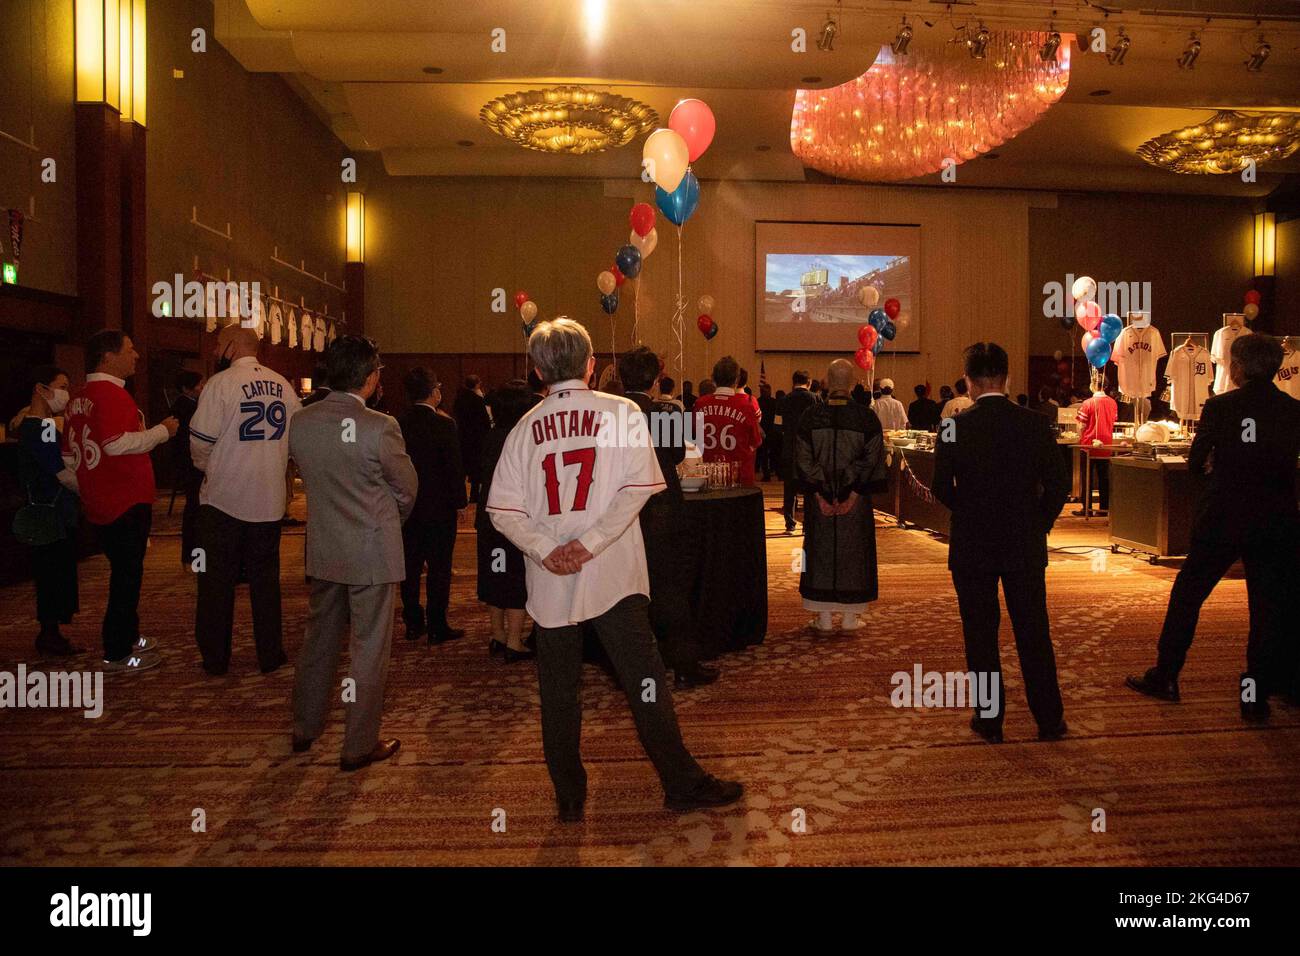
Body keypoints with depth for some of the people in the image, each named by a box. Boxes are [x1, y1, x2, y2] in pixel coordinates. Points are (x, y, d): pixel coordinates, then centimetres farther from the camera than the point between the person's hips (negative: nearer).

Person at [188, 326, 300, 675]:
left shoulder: (220, 383, -11)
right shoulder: (282, 385, 2)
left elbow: (201, 440, -10)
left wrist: (207, 467, 11)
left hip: (223, 497, -4)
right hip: (269, 499, 4)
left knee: (217, 580, 8)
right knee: (265, 577, 13)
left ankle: (215, 657, 16)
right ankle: (270, 653, 18)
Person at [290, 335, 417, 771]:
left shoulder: (299, 423, -4)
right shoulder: (380, 427, -20)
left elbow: (309, 475, 9)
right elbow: (406, 487, -7)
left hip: (322, 549, 6)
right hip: (372, 549, -6)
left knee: (319, 638, 21)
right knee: (369, 648, 7)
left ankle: (305, 728, 36)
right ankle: (359, 745, 17)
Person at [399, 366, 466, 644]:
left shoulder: (398, 423, -1)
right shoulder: (444, 424, -14)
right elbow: (454, 466, -13)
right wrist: (459, 501, -3)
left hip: (407, 507, 5)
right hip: (439, 507, -5)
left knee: (411, 567, 12)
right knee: (439, 568, 3)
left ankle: (413, 623, 19)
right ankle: (437, 626, 6)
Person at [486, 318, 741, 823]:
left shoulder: (525, 428, 5)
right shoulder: (620, 412, -1)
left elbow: (502, 510, -2)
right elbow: (637, 487, -11)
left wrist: (547, 550, -9)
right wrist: (589, 544, -12)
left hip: (550, 580, 3)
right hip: (612, 574, -2)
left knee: (559, 691, 11)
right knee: (644, 682, 4)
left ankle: (569, 797, 19)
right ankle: (683, 784, 10)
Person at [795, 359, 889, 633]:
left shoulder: (810, 417, -5)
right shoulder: (867, 417, -6)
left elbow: (803, 461, -7)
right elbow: (872, 459, -9)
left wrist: (819, 495, -6)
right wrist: (854, 494, -9)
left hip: (820, 497, 0)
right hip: (856, 499, 0)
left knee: (821, 551, 9)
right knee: (853, 551, 11)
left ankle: (824, 617, 13)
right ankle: (850, 616, 16)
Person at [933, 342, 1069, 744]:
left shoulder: (954, 427, -11)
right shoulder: (1034, 424, -5)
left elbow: (942, 487, -8)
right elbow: (1058, 484, -4)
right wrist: (1039, 524, 10)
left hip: (972, 546, -2)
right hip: (1025, 546, 2)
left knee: (981, 636, 9)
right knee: (1034, 634, 13)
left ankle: (990, 719, 17)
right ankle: (1049, 719, 23)